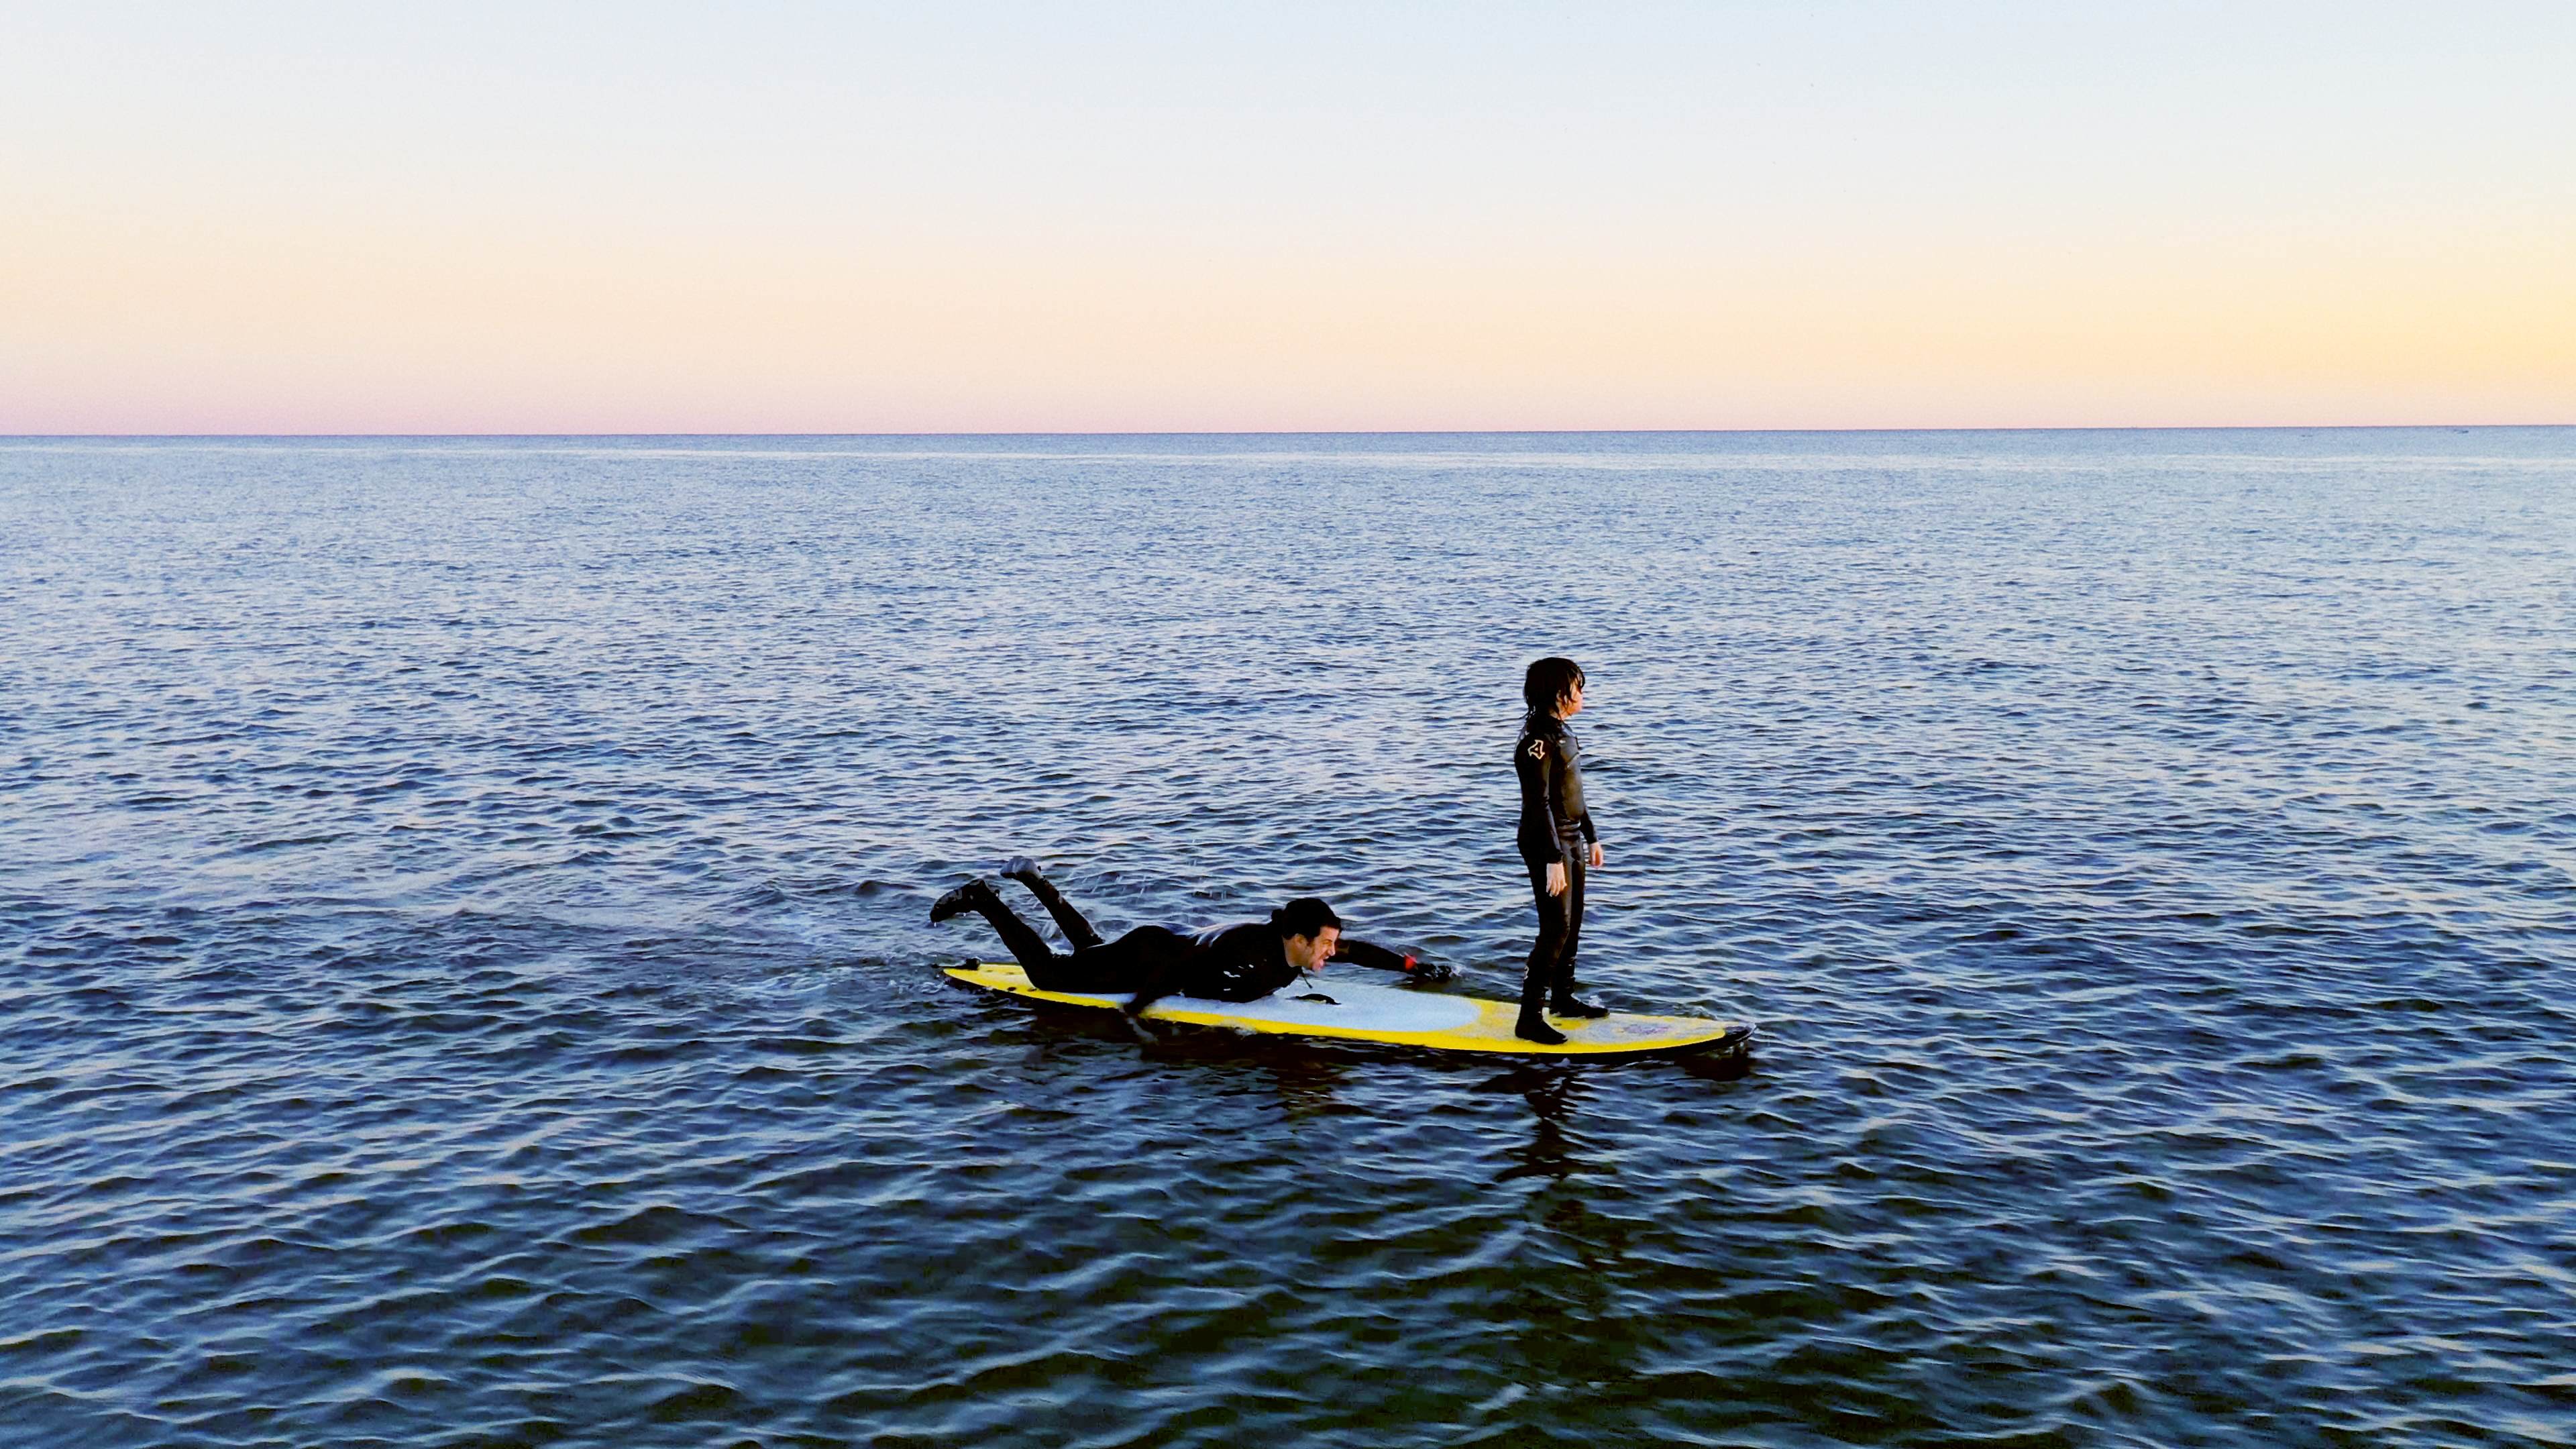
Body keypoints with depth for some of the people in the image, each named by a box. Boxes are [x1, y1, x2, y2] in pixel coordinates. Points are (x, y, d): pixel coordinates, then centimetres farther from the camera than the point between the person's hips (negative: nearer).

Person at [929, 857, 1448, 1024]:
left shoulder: (1299, 951, -16)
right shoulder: (1251, 950, -38)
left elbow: (1361, 951, -4)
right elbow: (1181, 968, -36)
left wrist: (1414, 966, -8)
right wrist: (1134, 1010, -35)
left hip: (1173, 943, 8)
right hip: (1148, 959, -8)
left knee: (1091, 949, 32)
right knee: (1048, 972, 2)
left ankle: (1033, 880, 43)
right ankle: (984, 899, 12)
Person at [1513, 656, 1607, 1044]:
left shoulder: (1563, 730, 12)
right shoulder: (1537, 740, -20)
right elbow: (1539, 805, -24)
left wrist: (1590, 837, 24)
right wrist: (1553, 860, -26)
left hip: (1571, 840, 10)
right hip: (1546, 844, -10)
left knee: (1572, 923, 17)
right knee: (1556, 928, -11)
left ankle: (1562, 998, 33)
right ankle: (1529, 1018, -8)